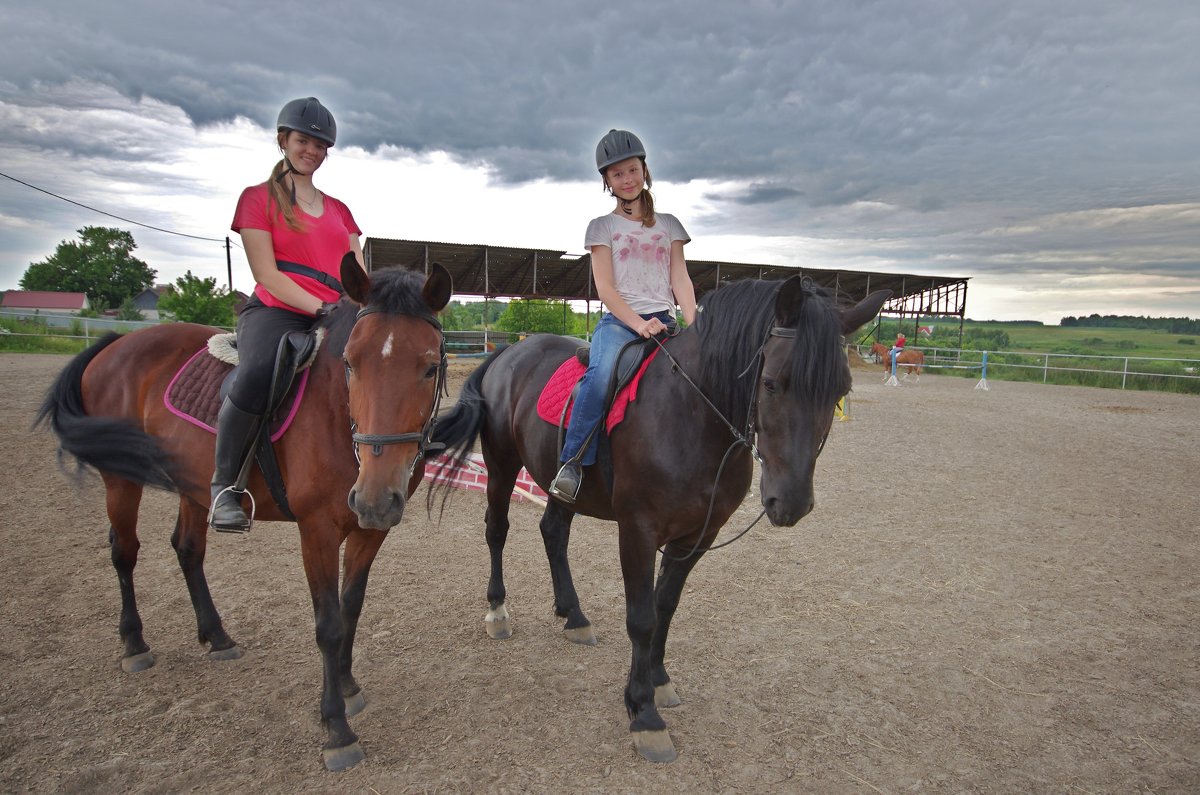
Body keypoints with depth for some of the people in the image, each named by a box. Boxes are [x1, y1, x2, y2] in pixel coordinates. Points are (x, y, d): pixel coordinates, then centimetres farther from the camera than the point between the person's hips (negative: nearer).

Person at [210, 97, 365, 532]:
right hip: (275, 312, -5)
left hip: (333, 318, 5)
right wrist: (321, 307, -19)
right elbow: (267, 275, -5)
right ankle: (225, 486, -18)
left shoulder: (339, 211, 22)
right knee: (258, 375, -37)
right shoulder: (258, 198, 8)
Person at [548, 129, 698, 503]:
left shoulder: (668, 224, 19)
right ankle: (572, 462, -27)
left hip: (664, 322, 4)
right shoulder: (602, 226, 10)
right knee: (602, 374, -36)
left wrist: (693, 325, -9)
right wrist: (639, 324, -18)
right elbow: (605, 287, -1)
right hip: (619, 321, -3)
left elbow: (681, 279, 9)